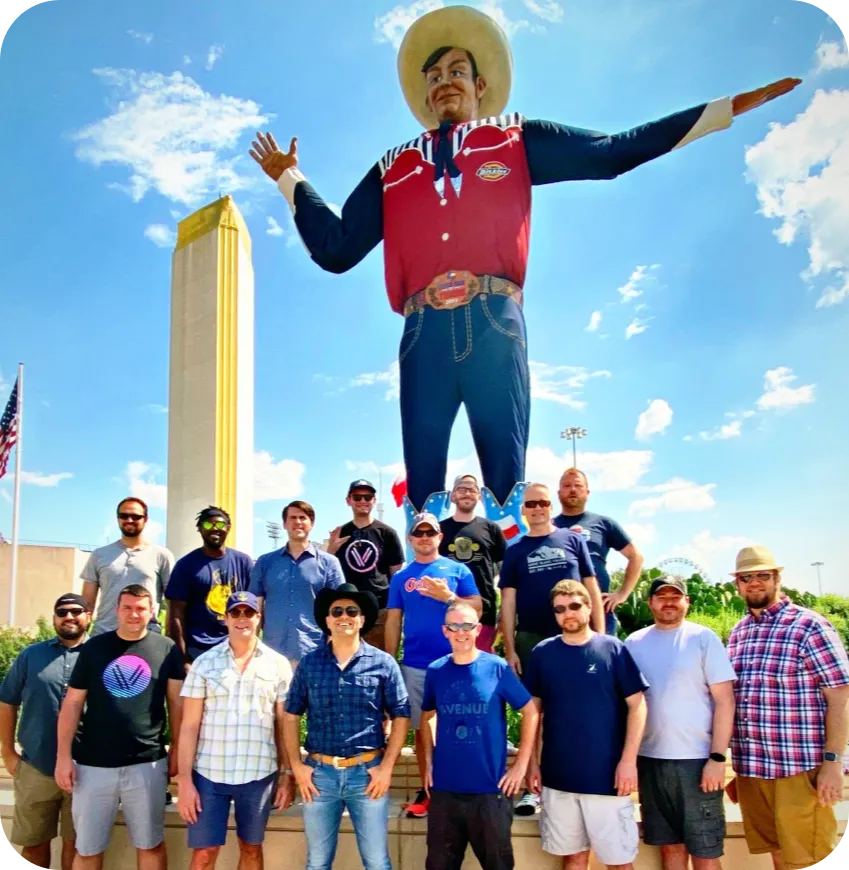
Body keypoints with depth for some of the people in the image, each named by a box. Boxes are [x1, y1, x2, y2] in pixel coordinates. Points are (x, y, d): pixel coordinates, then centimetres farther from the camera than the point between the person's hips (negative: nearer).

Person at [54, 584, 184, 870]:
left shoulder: (167, 649, 0)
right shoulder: (93, 647, 1)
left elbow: (176, 702, 4)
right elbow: (72, 704, 2)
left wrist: (177, 748, 0)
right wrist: (63, 755, -3)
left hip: (147, 764, 0)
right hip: (92, 764, 1)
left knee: (151, 845, 10)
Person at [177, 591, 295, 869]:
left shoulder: (278, 664, 2)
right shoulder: (204, 663, 0)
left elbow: (284, 727, 5)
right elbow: (189, 726, -1)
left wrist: (288, 776, 2)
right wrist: (185, 781, -6)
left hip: (259, 774, 1)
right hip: (209, 774, 0)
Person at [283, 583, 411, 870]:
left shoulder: (383, 663, -1)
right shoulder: (309, 663, 3)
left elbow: (401, 717, 1)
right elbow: (291, 716, 8)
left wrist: (386, 767, -5)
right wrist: (297, 766, 0)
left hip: (367, 772, -2)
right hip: (319, 772, 2)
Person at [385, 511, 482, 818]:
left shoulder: (458, 570, 4)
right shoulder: (400, 577, 10)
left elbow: (476, 608, -1)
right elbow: (393, 621, 8)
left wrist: (448, 597, -15)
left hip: (452, 663, -2)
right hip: (413, 666, 2)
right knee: (421, 728, 8)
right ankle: (426, 789, 18)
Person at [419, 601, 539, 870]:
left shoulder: (498, 668, -6)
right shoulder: (435, 671, 1)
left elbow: (531, 712, 0)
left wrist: (521, 764, -4)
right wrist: (429, 762, 5)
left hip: (490, 788, -2)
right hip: (444, 787, 2)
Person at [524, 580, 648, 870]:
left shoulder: (614, 649, -5)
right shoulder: (542, 653, 2)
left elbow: (637, 705, -4)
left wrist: (628, 760, -10)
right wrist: (532, 761, 5)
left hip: (606, 775, -2)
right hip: (557, 776, 2)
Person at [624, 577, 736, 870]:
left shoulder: (703, 638, -2)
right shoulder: (634, 643, 8)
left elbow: (725, 700, -5)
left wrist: (718, 757, -12)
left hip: (696, 760, -3)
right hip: (649, 760, 3)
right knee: (670, 846, 12)